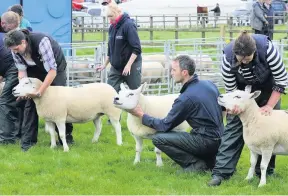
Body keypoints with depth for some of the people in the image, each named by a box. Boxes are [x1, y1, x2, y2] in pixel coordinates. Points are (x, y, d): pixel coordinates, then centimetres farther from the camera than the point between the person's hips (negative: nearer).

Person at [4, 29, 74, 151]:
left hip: (55, 67, -4)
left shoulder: (41, 41, -40)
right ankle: (27, 140, -5)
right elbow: (21, 70, -12)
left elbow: (52, 70, -38)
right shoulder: (15, 50, -23)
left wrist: (40, 91, -41)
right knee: (30, 102, -6)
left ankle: (66, 136, 9)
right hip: (35, 70, 4)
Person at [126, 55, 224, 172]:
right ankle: (211, 160, 13)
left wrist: (142, 116, 5)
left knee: (158, 138, -10)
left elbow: (165, 126, -7)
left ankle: (196, 164, -7)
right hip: (219, 140, 9)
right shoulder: (209, 84, 6)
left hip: (206, 142, -9)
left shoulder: (185, 98, -16)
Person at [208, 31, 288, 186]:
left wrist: (269, 106, -26)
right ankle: (221, 171, -10)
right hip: (243, 89, 1)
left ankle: (265, 171, 12)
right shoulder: (228, 56, -33)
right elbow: (231, 89, -19)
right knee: (233, 124, -8)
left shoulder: (267, 49, -37)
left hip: (267, 88, 0)